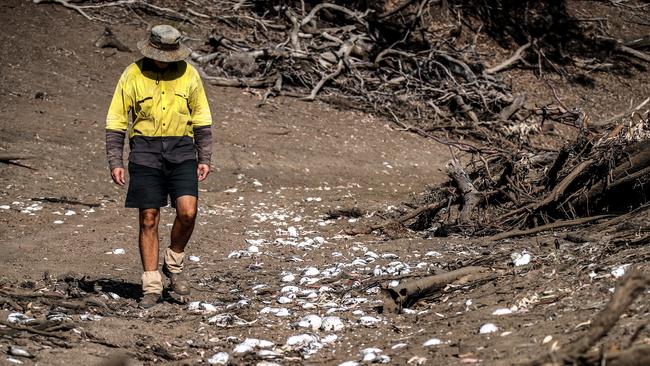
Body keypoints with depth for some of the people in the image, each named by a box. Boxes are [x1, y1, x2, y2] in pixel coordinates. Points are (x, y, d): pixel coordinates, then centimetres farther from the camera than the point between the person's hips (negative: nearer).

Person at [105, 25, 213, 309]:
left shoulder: (189, 74, 3)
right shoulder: (132, 76, -2)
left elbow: (202, 120, 10)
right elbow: (116, 121, 2)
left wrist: (204, 158, 6)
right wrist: (115, 162, -4)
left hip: (181, 149, 1)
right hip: (145, 149, -1)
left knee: (187, 211, -15)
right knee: (148, 219, -1)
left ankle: (174, 264, 11)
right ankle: (151, 287, 8)